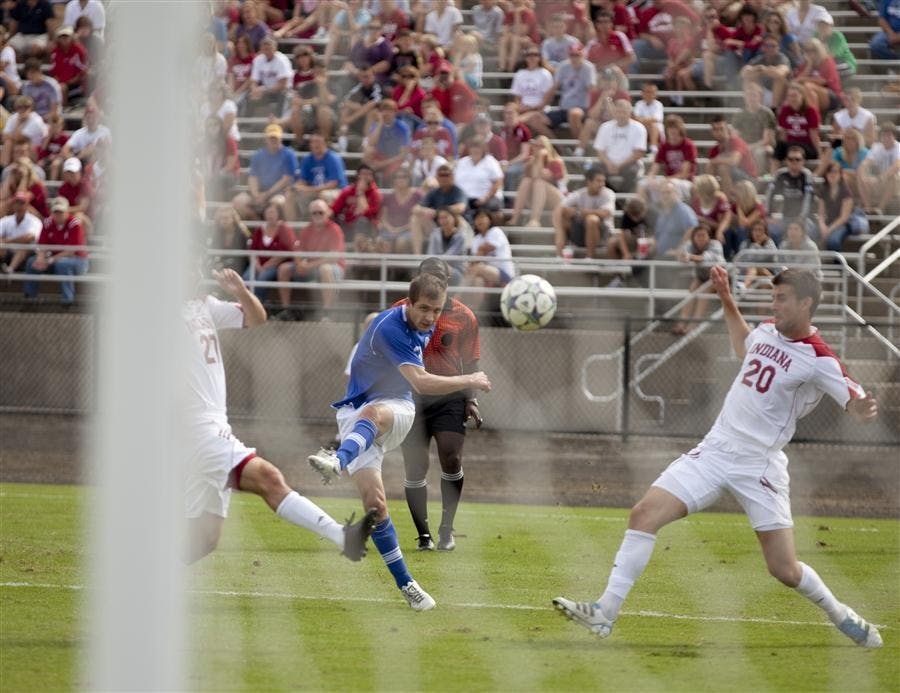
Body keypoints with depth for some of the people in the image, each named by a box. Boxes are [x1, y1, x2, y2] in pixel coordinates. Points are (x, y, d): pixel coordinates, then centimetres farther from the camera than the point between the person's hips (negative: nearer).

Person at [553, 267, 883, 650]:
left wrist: (862, 409, -38)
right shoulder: (767, 331, 8)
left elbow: (857, 404, -15)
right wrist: (727, 299, 28)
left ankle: (840, 615, 26)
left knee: (785, 570, -4)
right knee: (644, 514, -11)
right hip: (714, 451, 6)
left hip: (759, 467, -6)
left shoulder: (819, 360, -12)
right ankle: (606, 611, -11)